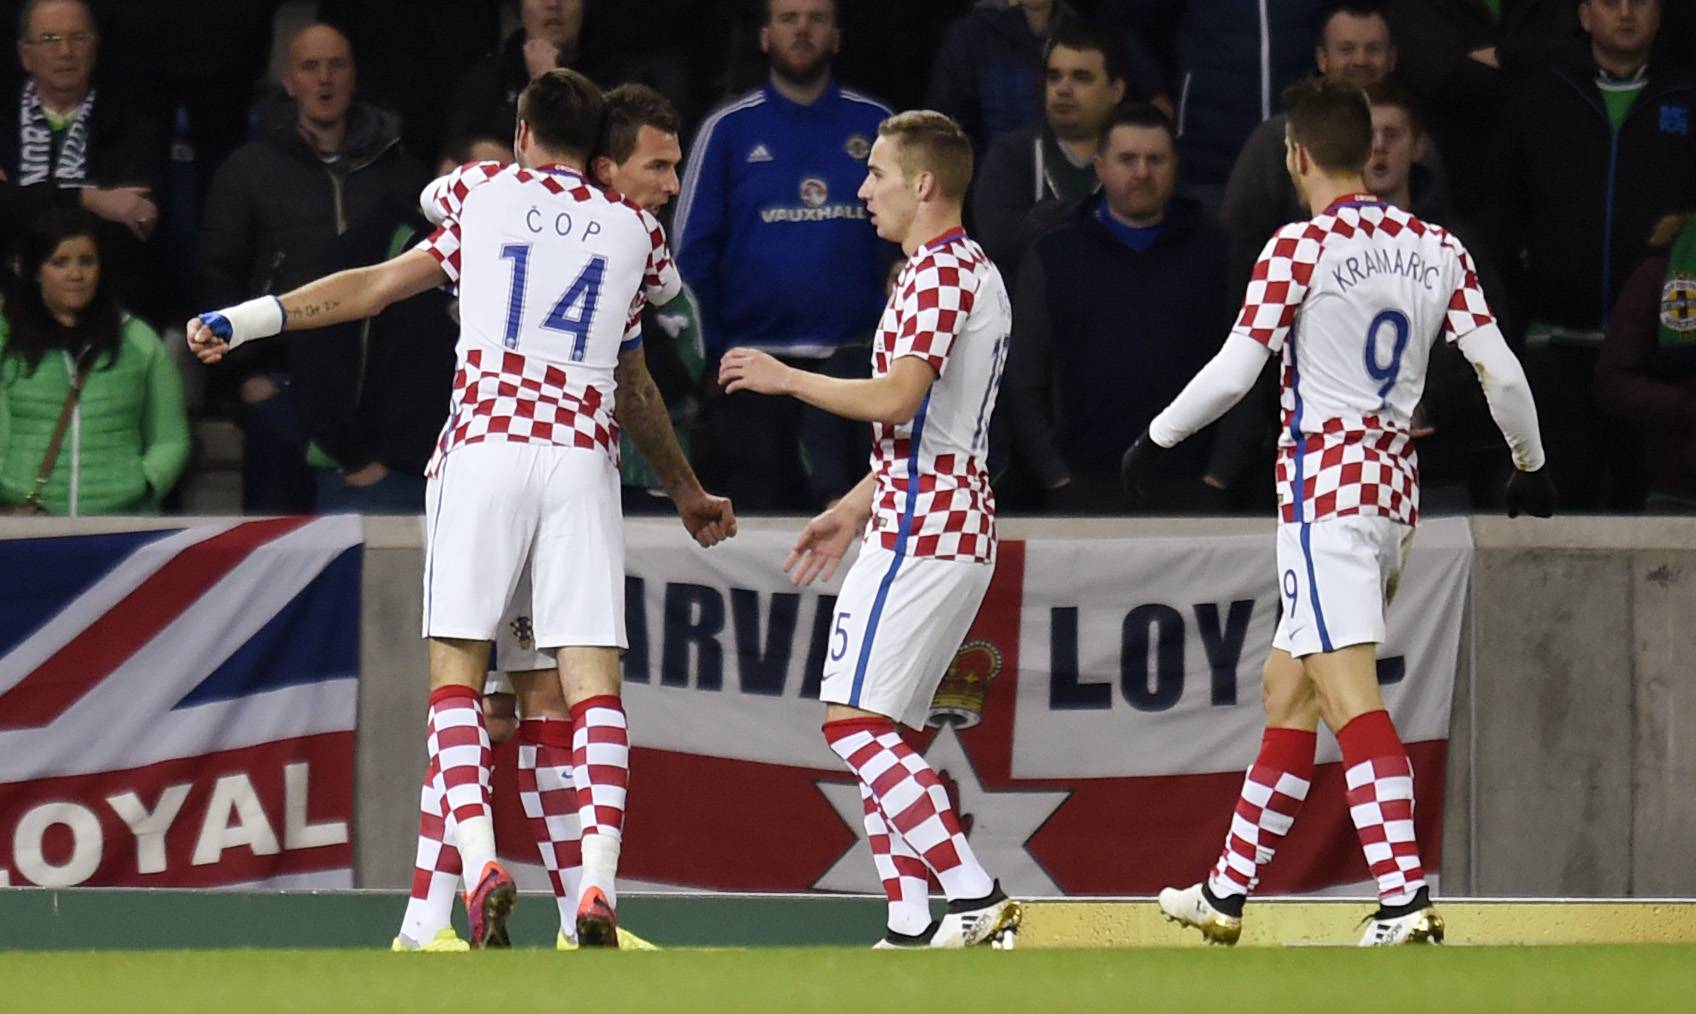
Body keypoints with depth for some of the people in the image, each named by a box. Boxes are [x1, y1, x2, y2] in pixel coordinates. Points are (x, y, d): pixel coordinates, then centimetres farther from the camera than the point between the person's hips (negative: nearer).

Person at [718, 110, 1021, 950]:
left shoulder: (942, 271, -12)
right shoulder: (967, 269, 20)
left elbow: (898, 399, -24)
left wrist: (786, 379, -13)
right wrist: (854, 510, 27)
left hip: (922, 531, -11)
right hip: (950, 526, 11)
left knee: (853, 721, -12)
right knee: (872, 730, 10)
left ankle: (977, 901, -17)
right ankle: (911, 927, 6)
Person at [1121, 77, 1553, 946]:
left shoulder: (1302, 246, -10)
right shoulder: (1436, 248, 8)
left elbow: (1233, 372, -11)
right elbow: (1499, 368, 5)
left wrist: (1155, 440, 4)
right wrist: (1531, 464, 20)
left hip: (1326, 485, -8)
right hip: (1397, 490, 8)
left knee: (1350, 693, -15)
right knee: (1285, 688, 17)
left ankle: (1406, 898, -28)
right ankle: (1228, 892, 23)